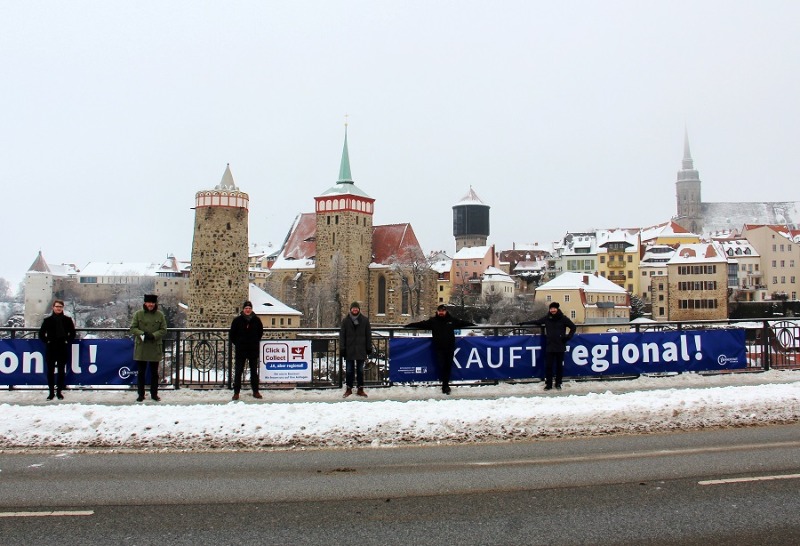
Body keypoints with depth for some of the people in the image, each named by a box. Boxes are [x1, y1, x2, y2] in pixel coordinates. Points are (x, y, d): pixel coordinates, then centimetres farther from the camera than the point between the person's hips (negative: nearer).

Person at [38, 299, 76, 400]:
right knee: (50, 370, 2)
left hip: (63, 349, 0)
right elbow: (41, 333, 8)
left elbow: (72, 333, 10)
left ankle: (60, 392, 12)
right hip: (50, 349, 0)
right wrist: (46, 341, -2)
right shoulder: (48, 320, 3)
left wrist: (68, 341, -1)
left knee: (61, 370, 4)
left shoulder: (67, 320, 4)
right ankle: (51, 392, 10)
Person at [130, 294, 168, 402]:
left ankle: (154, 394, 20)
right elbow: (132, 328, 0)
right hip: (141, 348, 0)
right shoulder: (138, 314, 0)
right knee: (140, 372, 6)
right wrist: (141, 333, -18)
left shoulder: (160, 315, 1)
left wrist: (154, 335, -17)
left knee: (154, 373, 9)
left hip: (155, 348, 0)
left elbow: (163, 330, 0)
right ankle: (141, 395, 16)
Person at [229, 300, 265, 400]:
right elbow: (232, 334, 4)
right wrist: (235, 343, 3)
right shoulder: (237, 320, -6)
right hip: (240, 350, -1)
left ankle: (255, 391, 18)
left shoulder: (256, 320, -1)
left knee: (254, 371, 9)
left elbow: (260, 331, 15)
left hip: (253, 350, 2)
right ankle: (236, 392, 7)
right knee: (238, 371, 1)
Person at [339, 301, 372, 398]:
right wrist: (342, 348, -4)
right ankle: (349, 389, 14)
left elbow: (368, 335, 7)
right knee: (349, 370, 5)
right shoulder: (345, 320, 1)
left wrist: (369, 348, 3)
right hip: (349, 349, 0)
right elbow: (342, 335, 2)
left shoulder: (365, 320, 3)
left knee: (360, 370, 7)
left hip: (361, 349, 0)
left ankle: (360, 389, 14)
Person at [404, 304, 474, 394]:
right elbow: (421, 324, -3)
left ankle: (445, 384, 18)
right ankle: (445, 384, 6)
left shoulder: (452, 320, 3)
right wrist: (408, 326, -8)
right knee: (441, 366, -6)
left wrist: (474, 325, 17)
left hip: (450, 348, 2)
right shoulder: (432, 321, -1)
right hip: (439, 349, -1)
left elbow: (463, 323, 14)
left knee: (448, 366, 5)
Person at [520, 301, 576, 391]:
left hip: (560, 346, -1)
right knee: (548, 366, 2)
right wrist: (524, 323, 10)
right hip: (549, 346, 1)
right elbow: (536, 322, 12)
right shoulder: (547, 318, 2)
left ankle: (558, 383, 18)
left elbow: (573, 327, 2)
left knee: (559, 365, 7)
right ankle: (548, 384, 10)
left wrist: (568, 337, -6)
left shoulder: (563, 318, -4)